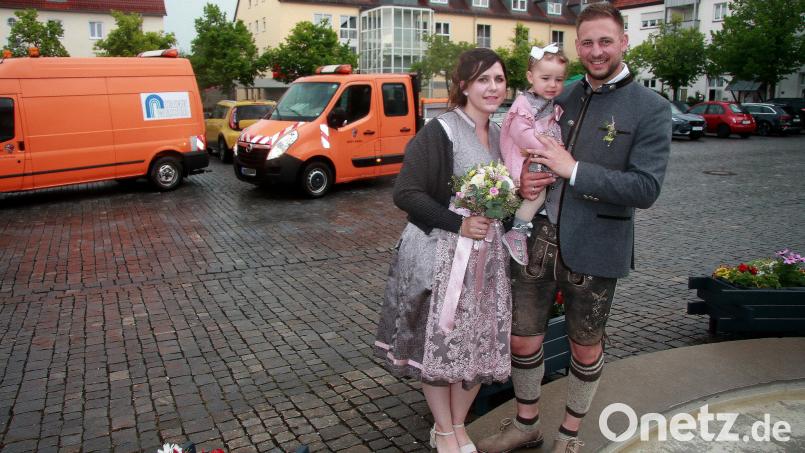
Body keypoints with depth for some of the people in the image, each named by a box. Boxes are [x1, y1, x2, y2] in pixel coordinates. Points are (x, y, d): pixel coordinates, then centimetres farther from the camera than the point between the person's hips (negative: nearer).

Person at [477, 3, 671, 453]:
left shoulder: (651, 109, -6)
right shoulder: (561, 97, 7)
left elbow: (646, 189, -15)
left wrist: (573, 170, -22)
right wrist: (524, 180, -6)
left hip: (593, 250, -4)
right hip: (538, 241, 4)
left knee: (585, 347, 14)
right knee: (523, 339, 12)